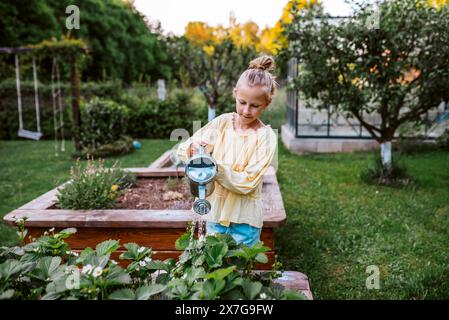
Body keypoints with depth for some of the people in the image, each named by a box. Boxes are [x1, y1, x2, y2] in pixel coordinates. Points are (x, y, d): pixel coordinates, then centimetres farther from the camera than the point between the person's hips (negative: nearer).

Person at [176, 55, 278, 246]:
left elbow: (247, 183, -17)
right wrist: (193, 148, -26)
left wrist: (216, 167, -30)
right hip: (216, 210, 3)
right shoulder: (222, 122, -3)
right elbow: (181, 150, -4)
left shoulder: (265, 136, -12)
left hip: (245, 218, -2)